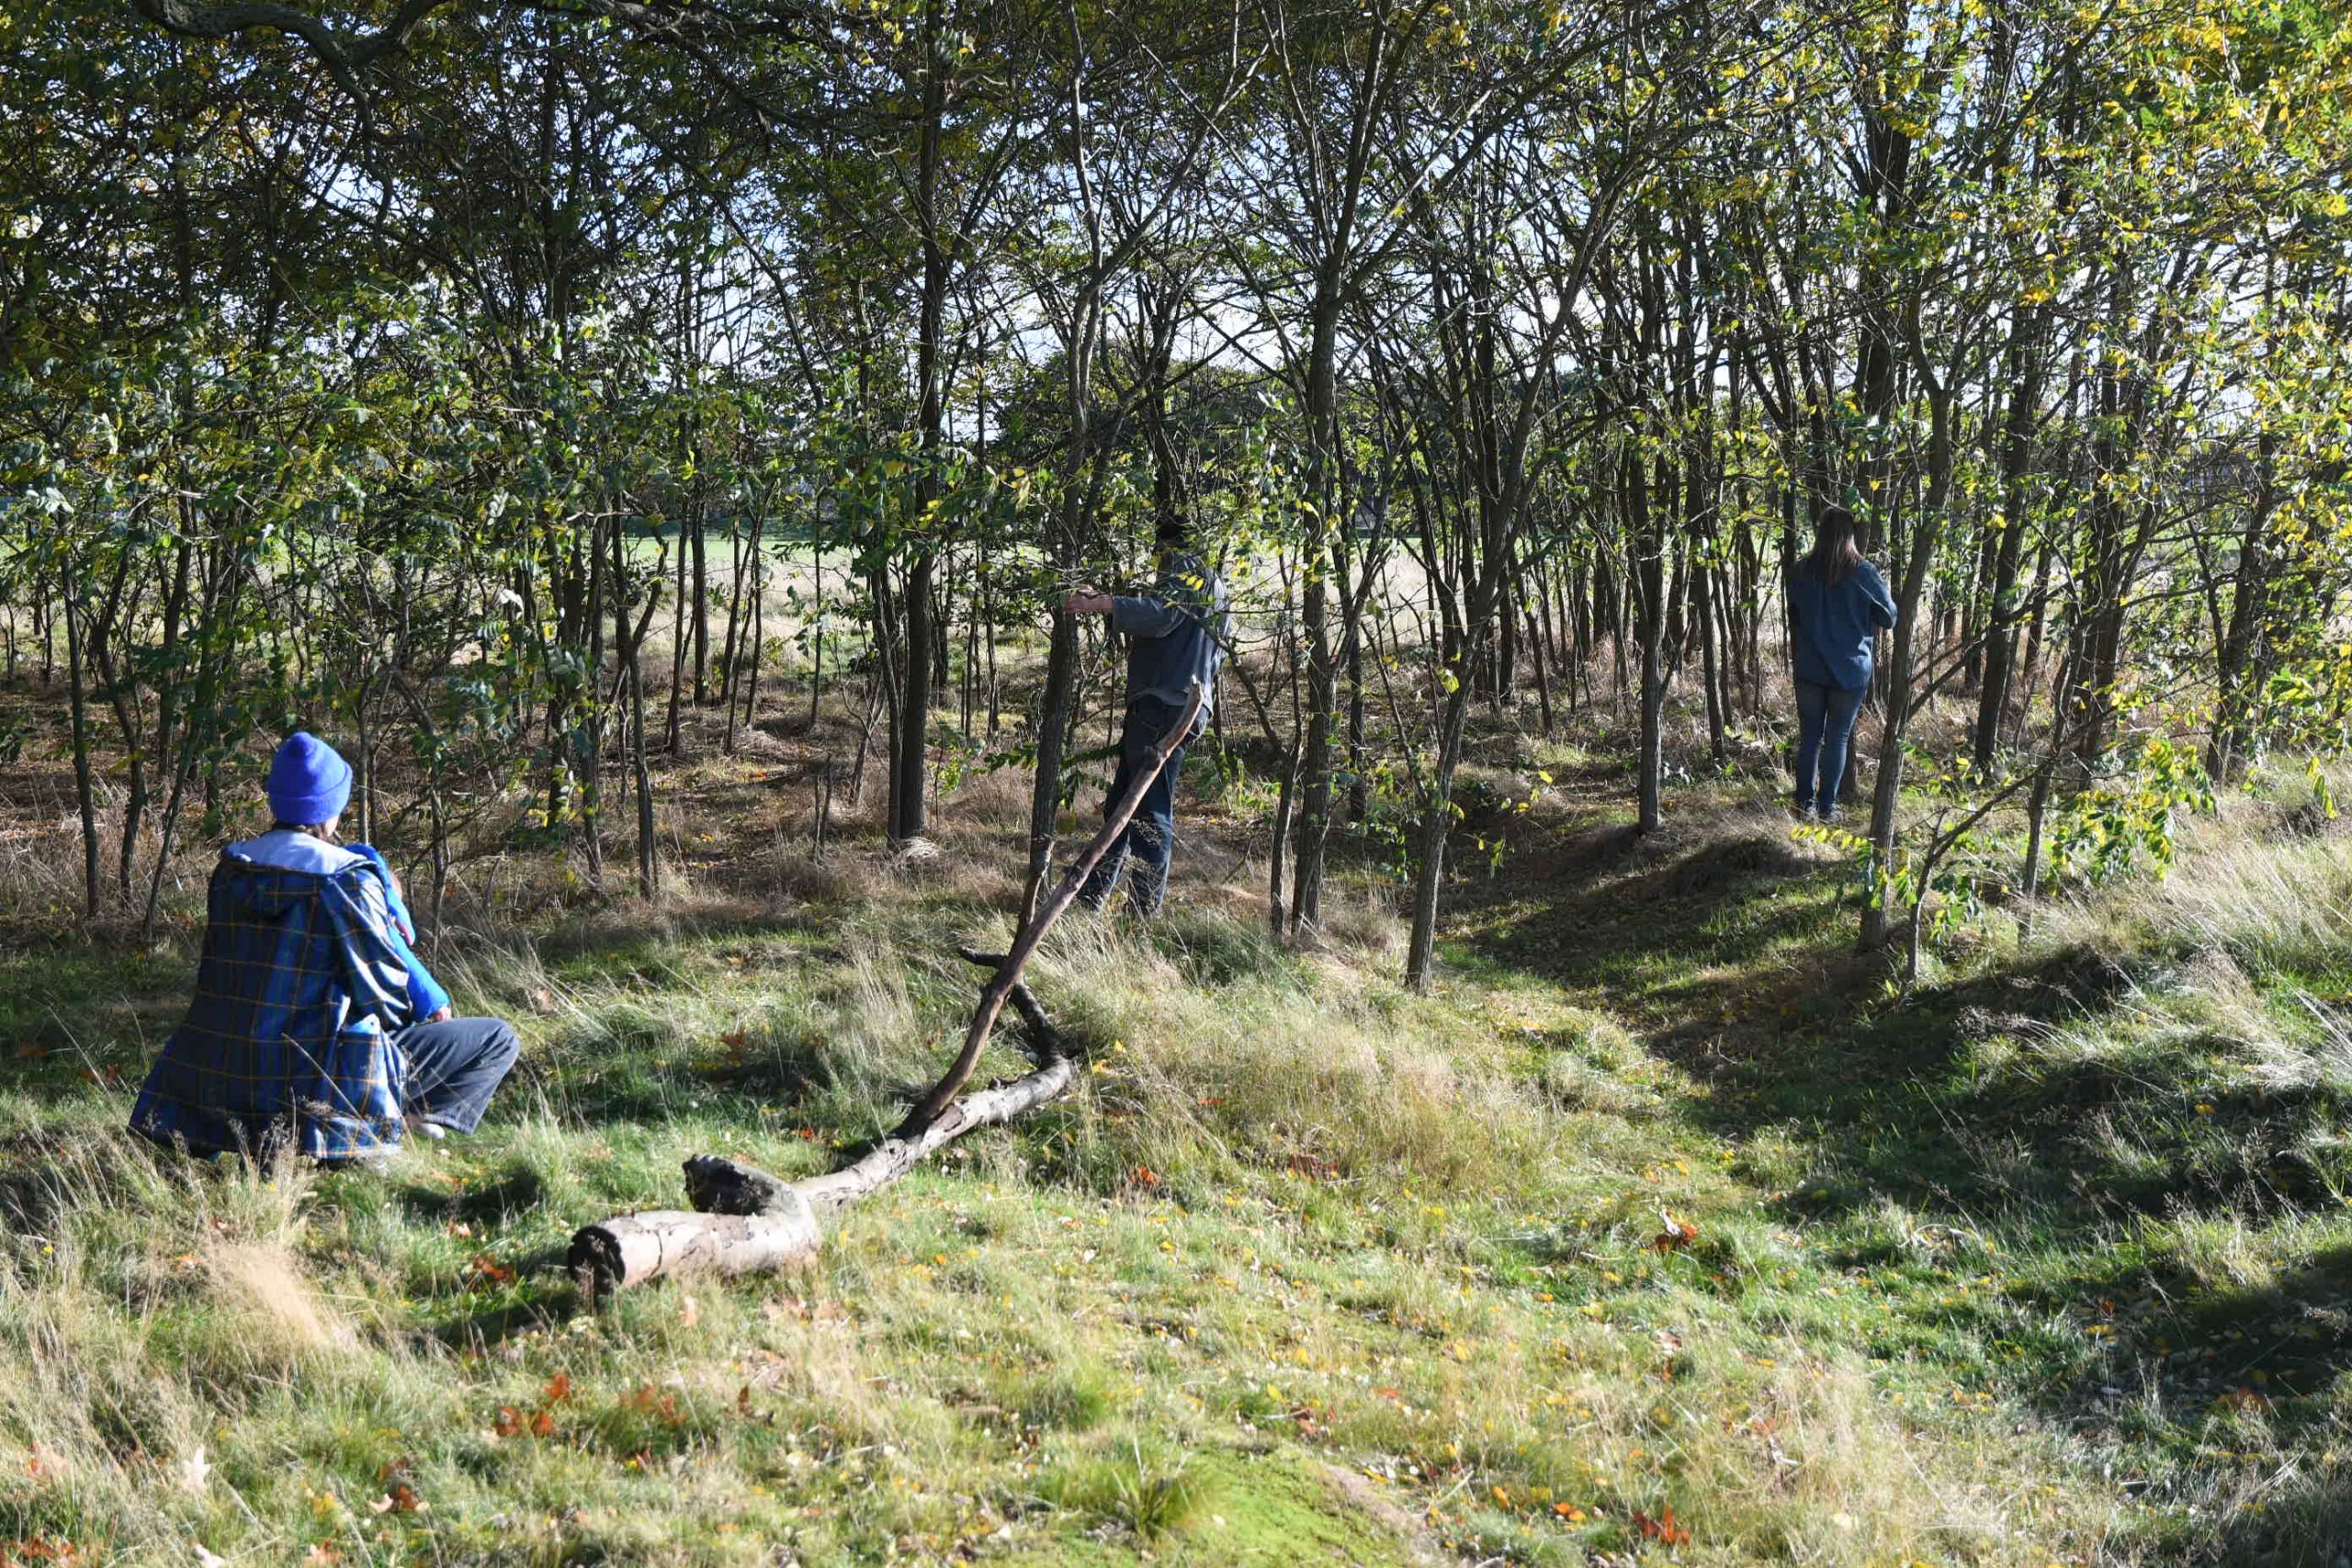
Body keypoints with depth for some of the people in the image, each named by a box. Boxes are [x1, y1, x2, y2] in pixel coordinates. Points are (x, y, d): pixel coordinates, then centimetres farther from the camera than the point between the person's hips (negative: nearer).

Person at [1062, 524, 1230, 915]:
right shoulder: (1208, 587, 26)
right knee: (1120, 805, 13)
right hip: (1155, 709, 10)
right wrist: (1101, 600, 24)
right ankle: (1091, 897, 18)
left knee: (1152, 810, -9)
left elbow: (1159, 614, -23)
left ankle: (1146, 909, -8)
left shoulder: (1192, 573, -5)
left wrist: (1099, 604, -25)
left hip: (1166, 707, -10)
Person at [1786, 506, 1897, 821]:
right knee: (1838, 738, 6)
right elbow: (1889, 617, -4)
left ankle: (1805, 803, 11)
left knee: (1809, 736, 11)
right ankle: (1827, 806, 7)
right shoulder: (1863, 573, -12)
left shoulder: (1800, 571, -3)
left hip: (1809, 668, 2)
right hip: (1850, 669, -2)